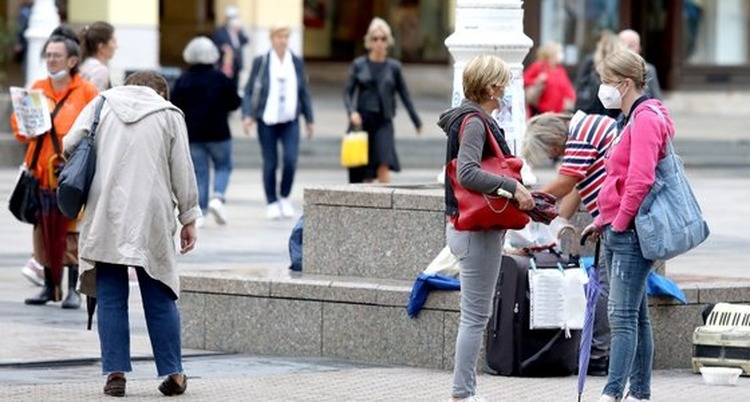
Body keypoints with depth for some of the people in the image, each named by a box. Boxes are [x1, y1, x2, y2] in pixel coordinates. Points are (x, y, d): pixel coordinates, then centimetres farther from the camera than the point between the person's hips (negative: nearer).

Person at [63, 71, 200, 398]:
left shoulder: (101, 105, 10)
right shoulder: (169, 115, 8)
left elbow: (68, 146, 4)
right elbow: (183, 172, 6)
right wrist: (189, 219, 14)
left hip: (105, 217, 0)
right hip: (151, 218, 0)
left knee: (111, 297, 4)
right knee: (160, 297, 7)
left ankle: (115, 373, -1)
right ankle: (172, 374, 10)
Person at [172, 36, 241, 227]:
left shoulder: (182, 81, -1)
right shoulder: (220, 79, -7)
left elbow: (174, 106, 0)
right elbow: (234, 103, -2)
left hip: (192, 134, 2)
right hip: (217, 133, -2)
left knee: (199, 172, 7)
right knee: (223, 166, 15)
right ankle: (218, 197, -10)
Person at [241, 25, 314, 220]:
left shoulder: (297, 62, 7)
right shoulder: (261, 62, -1)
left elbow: (304, 92, 14)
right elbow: (249, 91, 0)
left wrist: (309, 119, 15)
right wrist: (247, 114, -11)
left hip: (290, 121, 2)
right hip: (267, 121, -2)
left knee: (291, 160, -12)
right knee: (270, 163, 1)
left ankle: (284, 197, 10)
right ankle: (272, 203, 14)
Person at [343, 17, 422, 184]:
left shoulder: (393, 67, 6)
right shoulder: (359, 65, 4)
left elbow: (404, 95, 13)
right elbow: (348, 92, 5)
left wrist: (416, 121, 14)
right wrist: (352, 112, -13)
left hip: (383, 122, 0)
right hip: (363, 121, 0)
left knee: (384, 167, -17)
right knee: (365, 174, 3)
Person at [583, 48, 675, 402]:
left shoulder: (646, 119, -13)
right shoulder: (634, 119, 19)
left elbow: (640, 180, -23)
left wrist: (620, 222, -15)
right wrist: (603, 220, 17)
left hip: (632, 232, -10)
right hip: (619, 231, 10)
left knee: (623, 316, -13)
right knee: (635, 315, 12)